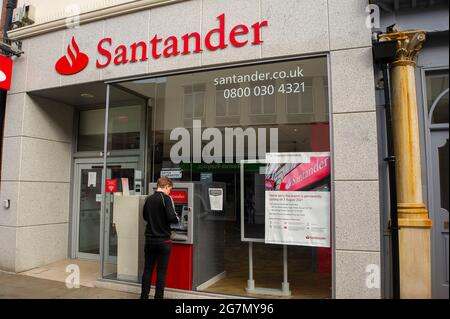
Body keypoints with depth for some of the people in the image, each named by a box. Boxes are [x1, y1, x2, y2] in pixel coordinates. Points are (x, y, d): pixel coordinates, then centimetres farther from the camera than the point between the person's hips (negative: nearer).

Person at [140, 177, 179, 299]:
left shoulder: (149, 199, 6)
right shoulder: (166, 198, -13)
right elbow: (172, 217, -21)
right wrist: (177, 219, -1)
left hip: (149, 239, 6)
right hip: (163, 240, -6)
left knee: (148, 269, 14)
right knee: (161, 271, 4)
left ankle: (144, 296, 22)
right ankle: (158, 296, 10)